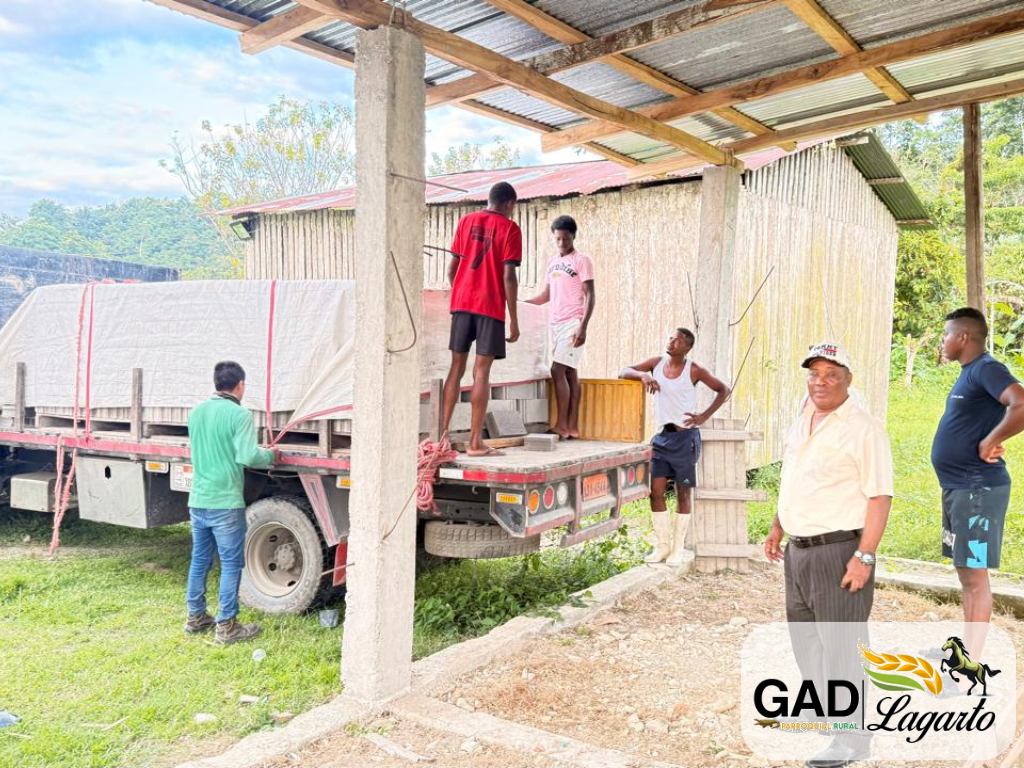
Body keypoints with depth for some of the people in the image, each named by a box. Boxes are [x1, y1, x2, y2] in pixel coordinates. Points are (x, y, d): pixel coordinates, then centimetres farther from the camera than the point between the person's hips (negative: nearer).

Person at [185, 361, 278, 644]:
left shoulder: (196, 413, 10)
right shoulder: (239, 414, -13)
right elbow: (248, 457, -21)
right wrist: (270, 456, -2)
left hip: (198, 500, 7)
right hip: (225, 502, -7)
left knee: (199, 560, 17)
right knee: (231, 564, 1)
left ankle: (195, 617, 28)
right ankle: (226, 626, 5)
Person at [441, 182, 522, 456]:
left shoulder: (466, 221, 12)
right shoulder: (510, 228, -2)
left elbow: (451, 268, 10)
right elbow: (508, 276, -10)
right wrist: (514, 320, -6)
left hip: (461, 303, 4)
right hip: (491, 308, -4)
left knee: (456, 368, 11)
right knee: (481, 372, -3)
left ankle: (442, 433, 13)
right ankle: (475, 442, -2)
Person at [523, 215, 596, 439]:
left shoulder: (581, 261, -4)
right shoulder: (552, 261, 16)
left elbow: (590, 296, -9)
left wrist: (583, 327, -18)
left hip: (572, 324, -7)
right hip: (556, 323, 7)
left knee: (558, 370, -14)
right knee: (569, 372, 6)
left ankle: (562, 425, -10)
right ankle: (572, 426, 7)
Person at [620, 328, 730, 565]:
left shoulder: (693, 371, -4)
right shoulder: (657, 363, 5)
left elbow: (723, 390, 2)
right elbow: (623, 373, 3)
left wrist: (704, 416, -9)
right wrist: (642, 375, -18)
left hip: (685, 437, -4)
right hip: (661, 436, 4)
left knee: (683, 494, 4)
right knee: (656, 492, 2)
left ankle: (678, 548, 13)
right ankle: (662, 545, 14)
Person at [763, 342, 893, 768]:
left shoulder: (863, 430, -14)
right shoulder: (802, 423, 11)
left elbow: (880, 497, -18)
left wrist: (864, 557, -22)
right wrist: (777, 528, 21)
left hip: (839, 551, -9)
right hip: (799, 549, 9)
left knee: (841, 644, -2)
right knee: (805, 636, 21)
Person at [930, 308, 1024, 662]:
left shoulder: (987, 369, -15)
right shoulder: (969, 373, 15)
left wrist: (990, 442, -22)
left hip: (977, 489, -10)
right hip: (957, 487, 10)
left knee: (975, 574, -4)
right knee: (966, 571, 16)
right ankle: (964, 649, 28)